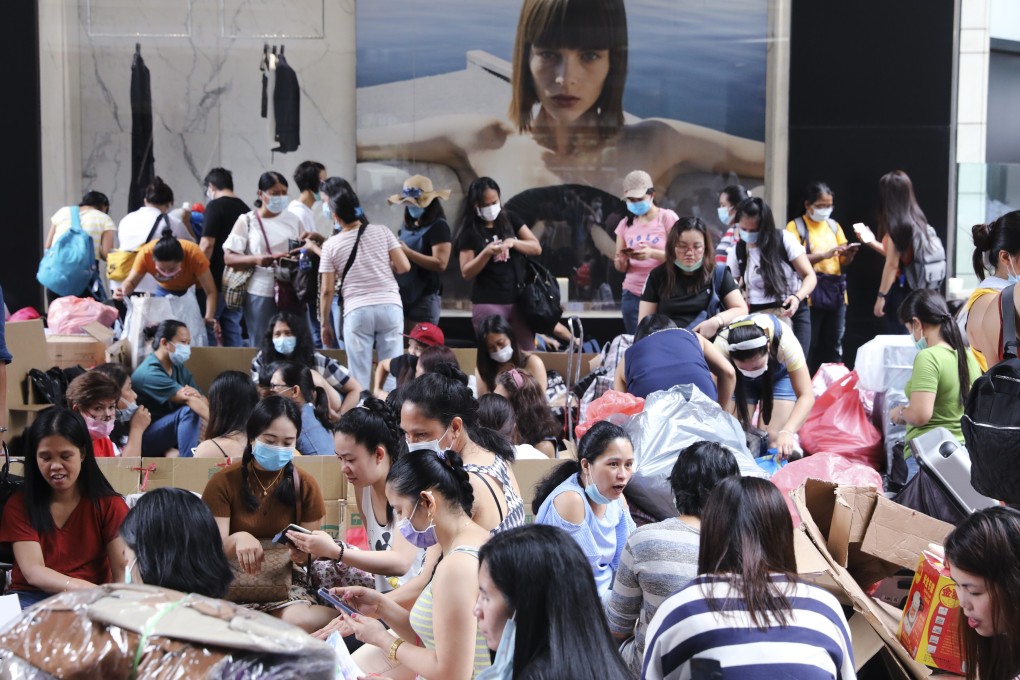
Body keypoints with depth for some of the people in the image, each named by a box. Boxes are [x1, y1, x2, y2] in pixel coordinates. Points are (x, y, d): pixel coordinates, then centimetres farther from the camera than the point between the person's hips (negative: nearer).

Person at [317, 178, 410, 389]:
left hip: (357, 312, -1)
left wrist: (324, 323, 11)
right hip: (390, 306, 1)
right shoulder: (382, 232, 5)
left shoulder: (331, 245, 3)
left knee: (360, 378, 2)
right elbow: (404, 267, 3)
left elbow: (327, 290, 2)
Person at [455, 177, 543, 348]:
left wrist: (513, 242, -14)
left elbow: (537, 248, 4)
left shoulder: (510, 219, 7)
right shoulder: (470, 232, -2)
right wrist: (487, 252, -22)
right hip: (488, 304, -3)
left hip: (519, 300, 3)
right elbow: (466, 272, -7)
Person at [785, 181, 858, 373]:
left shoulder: (834, 226, 15)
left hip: (835, 291, 5)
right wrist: (824, 255, -20)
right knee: (809, 347, -6)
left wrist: (849, 254, -7)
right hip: (810, 294, -5)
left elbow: (843, 262, 16)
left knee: (834, 346, 8)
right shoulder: (796, 226, -1)